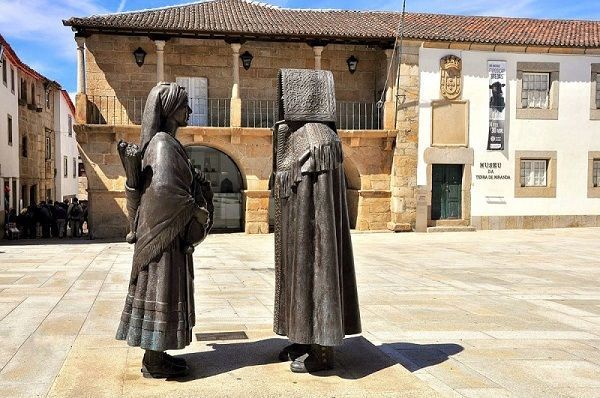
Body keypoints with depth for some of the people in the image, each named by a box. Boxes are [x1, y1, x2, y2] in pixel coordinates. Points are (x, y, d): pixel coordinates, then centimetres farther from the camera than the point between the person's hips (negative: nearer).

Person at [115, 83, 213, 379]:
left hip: (167, 229, 10)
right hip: (165, 231, -10)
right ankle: (153, 361, 6)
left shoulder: (162, 142, 14)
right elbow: (165, 189, -30)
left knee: (161, 288, 13)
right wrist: (198, 213, -16)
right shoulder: (163, 143, -16)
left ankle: (155, 354, 22)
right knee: (161, 290, -3)